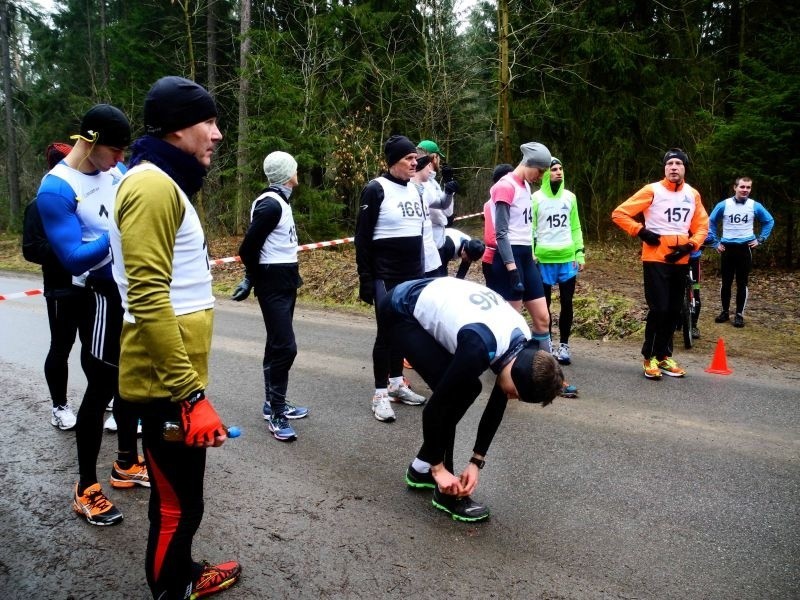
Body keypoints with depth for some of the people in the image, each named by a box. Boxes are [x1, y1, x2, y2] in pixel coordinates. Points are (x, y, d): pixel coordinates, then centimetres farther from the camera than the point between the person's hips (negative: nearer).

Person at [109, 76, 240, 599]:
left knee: (179, 495, 24)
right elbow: (148, 299, -26)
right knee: (178, 503, 5)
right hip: (169, 382, -10)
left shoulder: (166, 183, 15)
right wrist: (192, 394, -26)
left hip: (176, 374, 10)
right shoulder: (152, 185, -17)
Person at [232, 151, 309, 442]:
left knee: (277, 344, 15)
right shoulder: (271, 204, -18)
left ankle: (274, 403, 26)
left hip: (285, 281, 10)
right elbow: (247, 248, -20)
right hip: (274, 283, -10)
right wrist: (259, 278, -3)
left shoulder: (279, 201, 13)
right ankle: (276, 413, -1)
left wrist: (253, 279, 12)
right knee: (285, 347, -10)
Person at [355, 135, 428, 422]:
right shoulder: (376, 189, -11)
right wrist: (365, 279, -15)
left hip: (412, 276, 7)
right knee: (386, 331, -3)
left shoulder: (414, 190, 11)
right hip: (386, 277, -7)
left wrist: (422, 271, 19)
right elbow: (362, 237, -12)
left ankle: (396, 384, 26)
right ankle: (380, 394, 7)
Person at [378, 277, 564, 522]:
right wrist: (439, 468, -15)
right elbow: (435, 405, -26)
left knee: (466, 387, 5)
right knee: (453, 394, -17)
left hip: (433, 299, 8)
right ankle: (447, 492, -3)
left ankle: (421, 468, 19)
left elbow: (497, 405, 1)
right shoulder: (479, 347, -35)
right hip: (401, 309, -8)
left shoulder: (524, 346, -10)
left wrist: (476, 462, 1)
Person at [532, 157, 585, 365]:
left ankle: (564, 344, 15)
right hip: (544, 259, -3)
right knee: (544, 303, 8)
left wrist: (580, 252, 7)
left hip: (567, 258, 3)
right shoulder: (536, 198, -2)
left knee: (567, 303, 4)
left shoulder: (570, 197, 9)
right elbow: (530, 229, -2)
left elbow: (575, 227, 13)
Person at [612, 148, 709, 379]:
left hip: (680, 261, 5)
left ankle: (664, 357, 23)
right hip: (655, 259, -5)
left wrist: (690, 245, -3)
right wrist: (642, 232, -14)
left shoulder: (693, 195, 8)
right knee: (659, 309, -9)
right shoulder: (652, 190, -6)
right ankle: (649, 357, 7)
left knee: (674, 311, 10)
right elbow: (619, 214, -6)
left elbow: (702, 226, 14)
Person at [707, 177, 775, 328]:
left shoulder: (755, 206, -2)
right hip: (727, 248, 0)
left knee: (742, 283, 3)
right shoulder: (723, 205, -4)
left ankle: (739, 314, 10)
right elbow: (711, 222, 8)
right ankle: (725, 311, 18)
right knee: (726, 282, 6)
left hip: (745, 248, 0)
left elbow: (769, 221, 13)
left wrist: (760, 239, 6)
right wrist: (715, 242, 5)